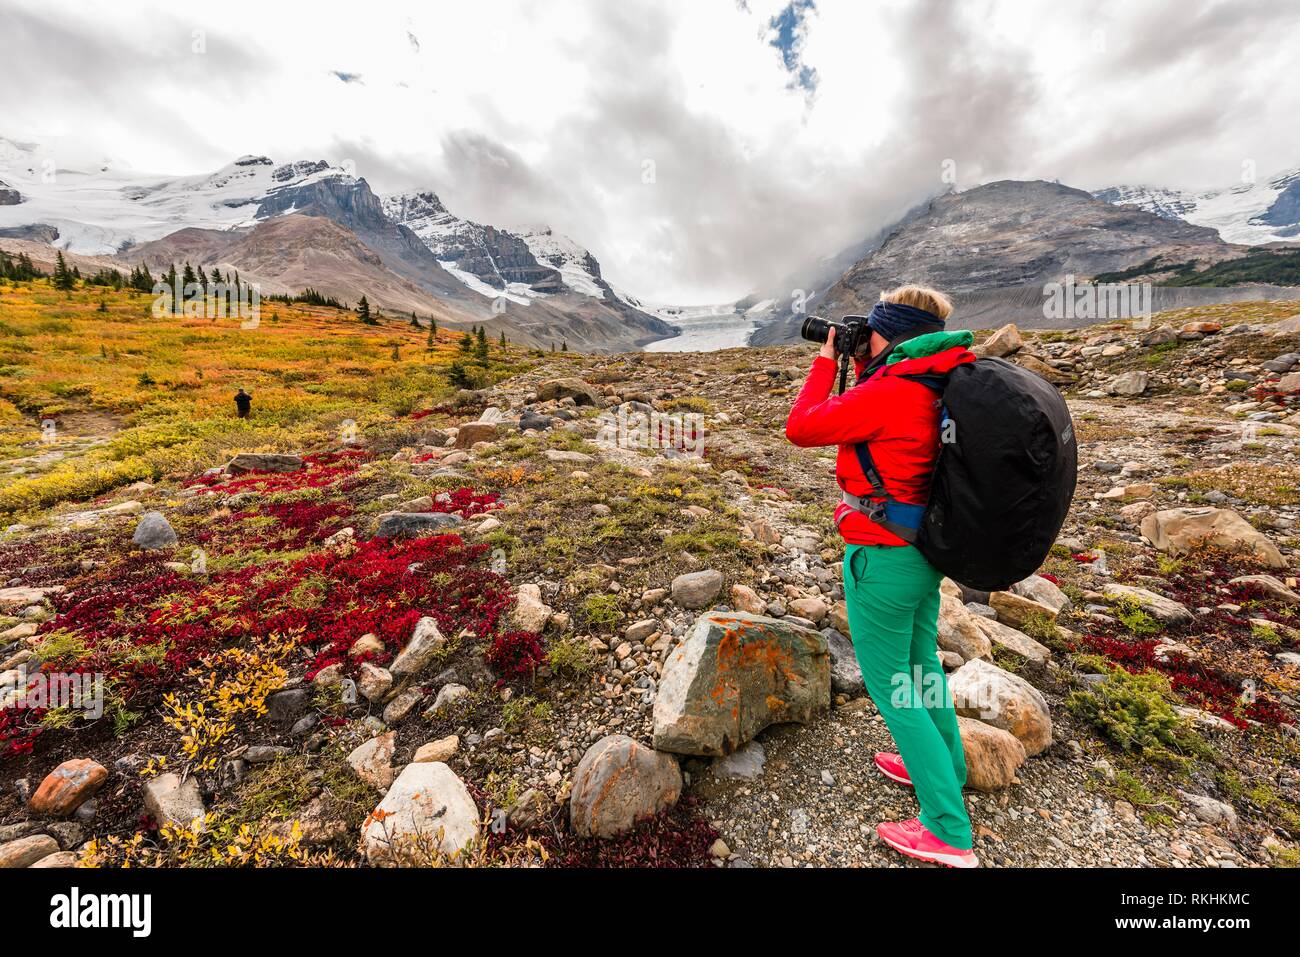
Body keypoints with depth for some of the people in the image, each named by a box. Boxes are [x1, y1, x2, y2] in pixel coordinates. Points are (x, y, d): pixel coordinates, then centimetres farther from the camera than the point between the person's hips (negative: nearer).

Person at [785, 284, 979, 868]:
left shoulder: (887, 392, -24)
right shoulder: (938, 388, 3)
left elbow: (800, 428, -16)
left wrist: (826, 363, -3)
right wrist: (862, 368, 11)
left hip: (881, 558, -9)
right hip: (924, 550, 9)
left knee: (887, 684, 8)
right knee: (920, 662, 26)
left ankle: (949, 833, 22)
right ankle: (943, 768, 48)